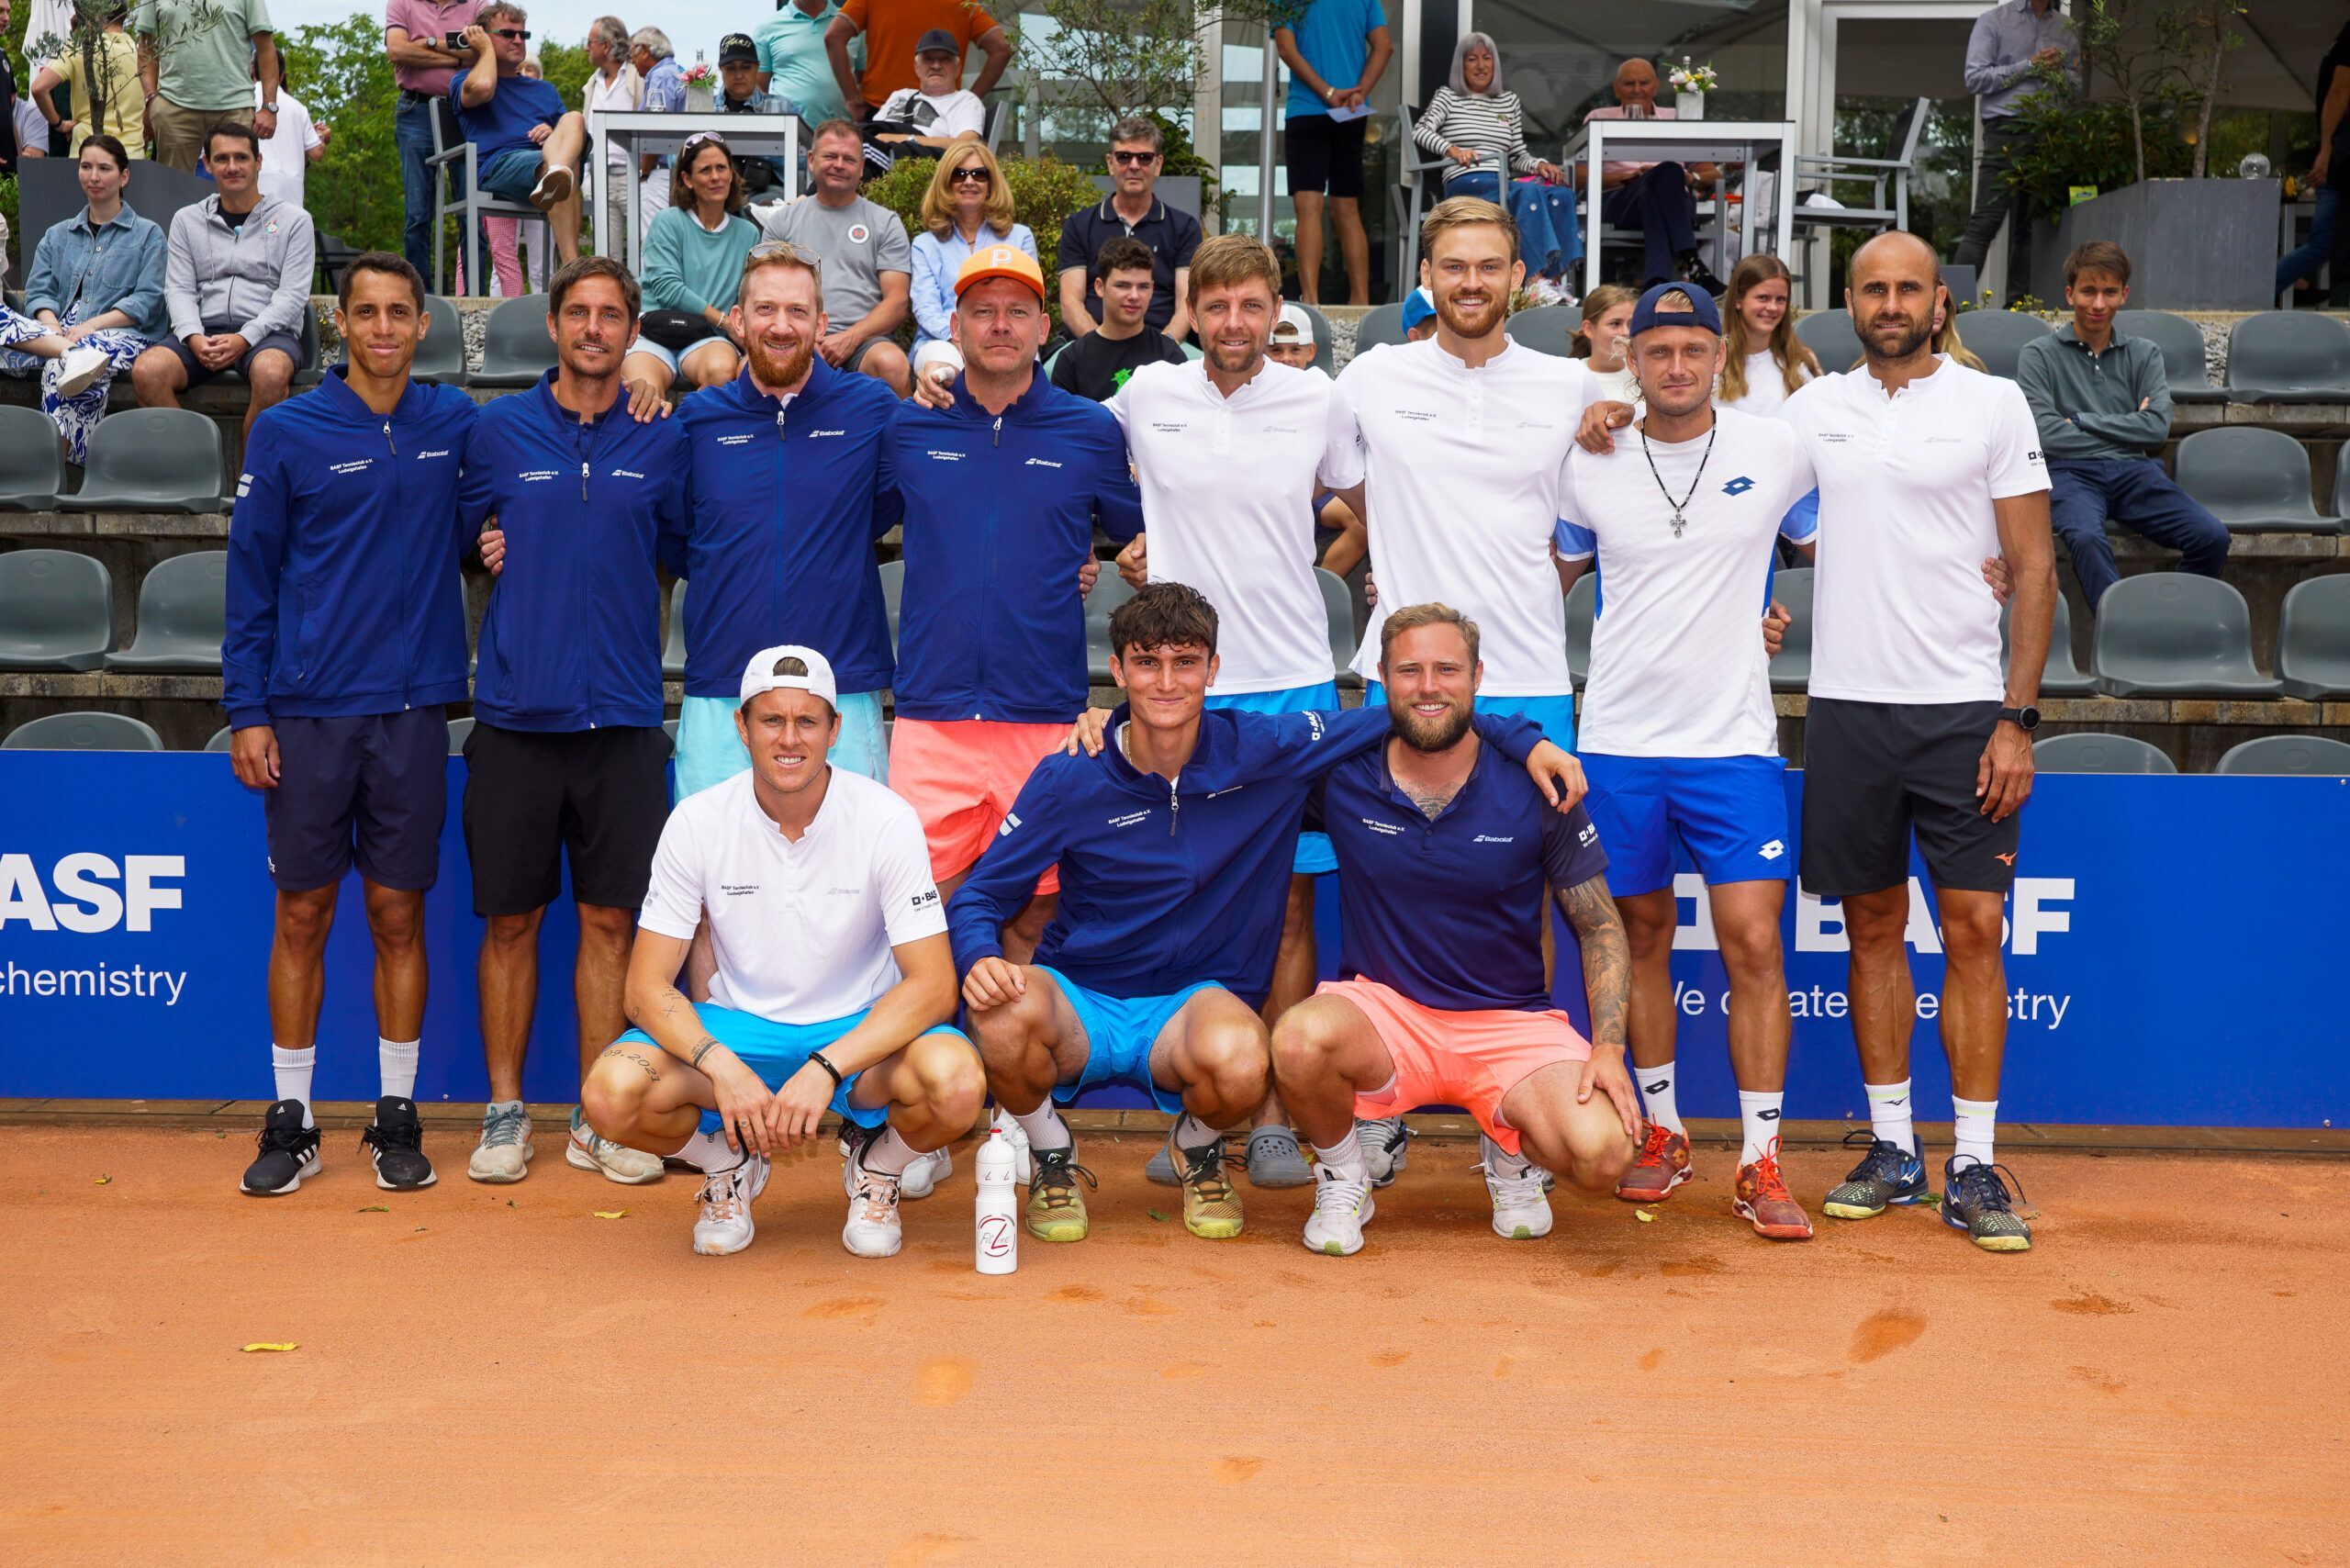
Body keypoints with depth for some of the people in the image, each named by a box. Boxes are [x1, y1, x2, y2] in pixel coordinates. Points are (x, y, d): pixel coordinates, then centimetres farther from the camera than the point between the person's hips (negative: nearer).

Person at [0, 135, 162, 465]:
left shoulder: (148, 234, 16)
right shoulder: (58, 236, 28)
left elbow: (147, 301, 1)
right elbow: (38, 292, 14)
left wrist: (92, 325, -13)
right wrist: (52, 327, -11)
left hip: (119, 335, -4)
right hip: (56, 333, 4)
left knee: (59, 367, -38)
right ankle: (74, 354, -48)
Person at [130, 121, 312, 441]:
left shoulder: (294, 220, 10)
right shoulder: (187, 220, 19)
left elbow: (292, 295, 0)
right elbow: (179, 290, 11)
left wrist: (244, 339, -15)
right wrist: (194, 338, -12)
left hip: (268, 331, -3)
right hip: (202, 329, 3)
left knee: (271, 374, -39)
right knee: (146, 370, -29)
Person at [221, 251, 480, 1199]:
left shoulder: (456, 425, 7)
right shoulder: (286, 432, 1)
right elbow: (250, 578, 2)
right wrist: (246, 711, -3)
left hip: (413, 710, 1)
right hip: (308, 714, -1)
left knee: (399, 915, 6)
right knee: (302, 916, 4)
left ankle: (397, 1116, 16)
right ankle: (290, 1120, 15)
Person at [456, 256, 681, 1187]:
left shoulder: (662, 440, 6)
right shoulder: (499, 430, 6)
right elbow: (461, 535, 18)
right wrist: (488, 552, 0)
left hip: (622, 716, 0)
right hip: (516, 714, 0)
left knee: (610, 919, 4)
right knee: (511, 920, 5)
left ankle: (598, 1121, 14)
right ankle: (505, 1112, 17)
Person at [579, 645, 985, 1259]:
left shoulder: (887, 820, -14)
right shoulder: (698, 823, -10)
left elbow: (933, 984, -18)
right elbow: (647, 989, -9)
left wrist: (825, 1069, -31)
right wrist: (722, 1069, -29)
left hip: (863, 1030, -1)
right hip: (737, 1030, 1)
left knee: (955, 1081, -34)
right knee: (612, 1092, -27)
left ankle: (876, 1165, 4)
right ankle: (731, 1163, 8)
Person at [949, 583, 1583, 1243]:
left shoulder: (1263, 752, -6)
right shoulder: (1067, 782, -7)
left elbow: (1402, 719, 4)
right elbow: (979, 895, -1)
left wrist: (1521, 739, -5)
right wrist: (979, 957, -24)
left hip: (1198, 999, 0)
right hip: (1079, 1002, 0)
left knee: (1238, 1062, -37)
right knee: (1004, 1009, -35)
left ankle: (1199, 1149, 4)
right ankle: (1052, 1158, 0)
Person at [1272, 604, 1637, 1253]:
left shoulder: (1535, 787, -6)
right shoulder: (1341, 775, -5)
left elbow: (1600, 928, 1)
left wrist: (1608, 1049, -12)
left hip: (1512, 1022, 0)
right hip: (1380, 1006, 0)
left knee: (1601, 1155, -25)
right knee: (1302, 1040, -35)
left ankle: (1511, 1154, 15)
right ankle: (1342, 1179, 0)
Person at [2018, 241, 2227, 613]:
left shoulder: (2144, 354, 19)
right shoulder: (2040, 354, 9)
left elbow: (2157, 428, 4)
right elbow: (2046, 435, -5)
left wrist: (2081, 421, -1)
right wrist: (2126, 432, 3)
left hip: (2135, 471, 3)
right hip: (2071, 471, -3)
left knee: (2212, 536, -23)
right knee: (2087, 537, -38)